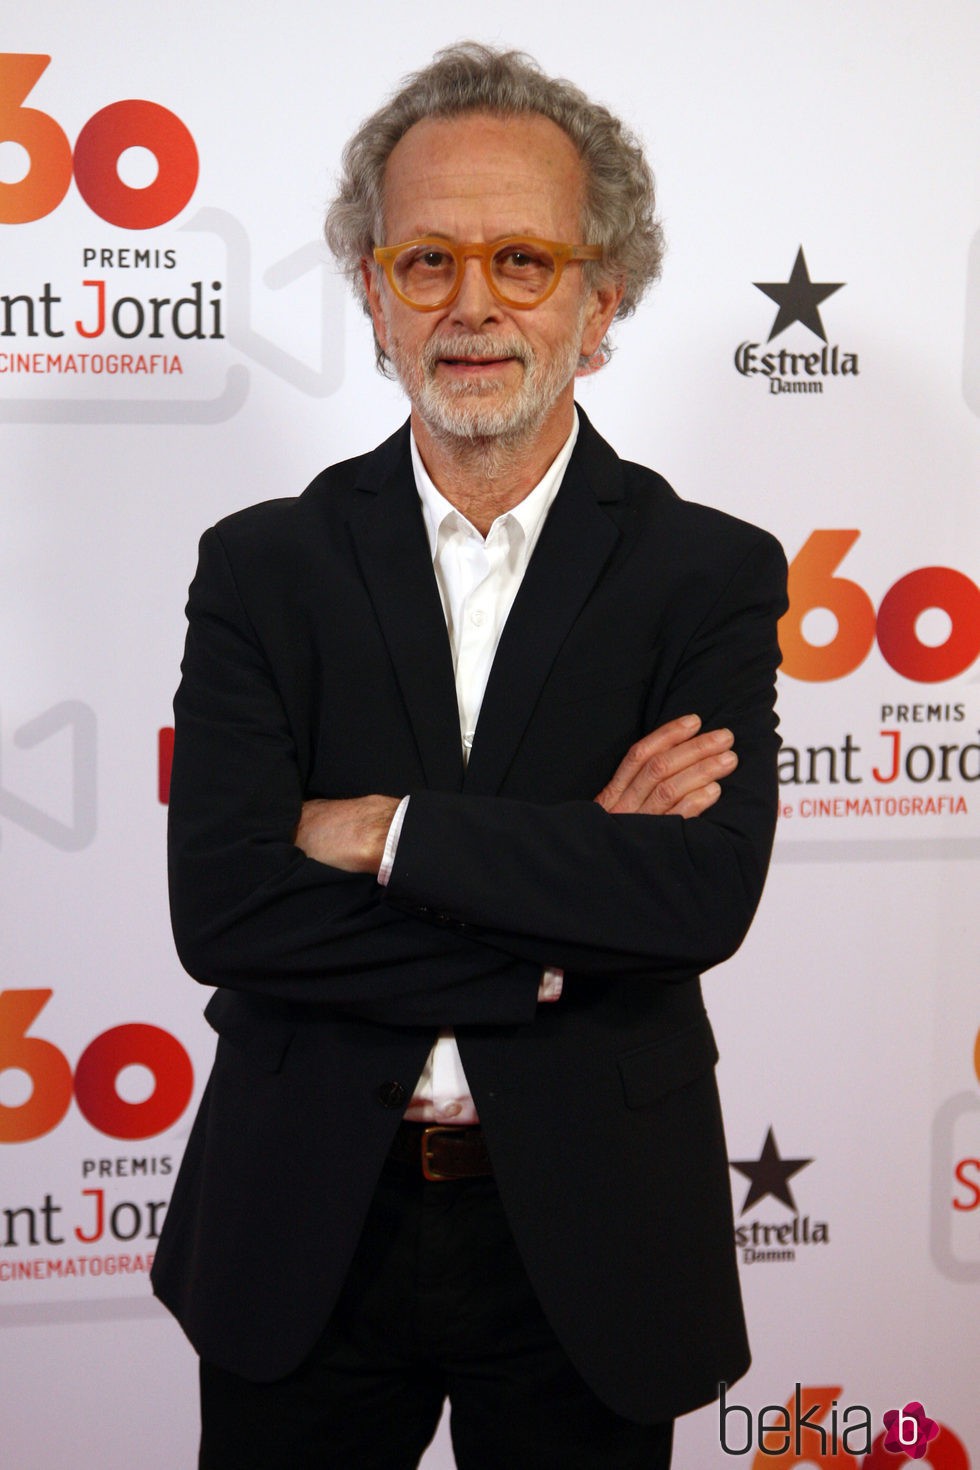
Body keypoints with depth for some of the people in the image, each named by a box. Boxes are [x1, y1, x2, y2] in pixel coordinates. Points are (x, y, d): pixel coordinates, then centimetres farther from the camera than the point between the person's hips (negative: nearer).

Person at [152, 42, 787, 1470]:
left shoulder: (712, 574, -4)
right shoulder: (264, 565, -2)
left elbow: (705, 896, -19)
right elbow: (220, 907, -13)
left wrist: (383, 830, -19)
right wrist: (557, 923, -17)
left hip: (586, 1243, 0)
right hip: (304, 1237, 1)